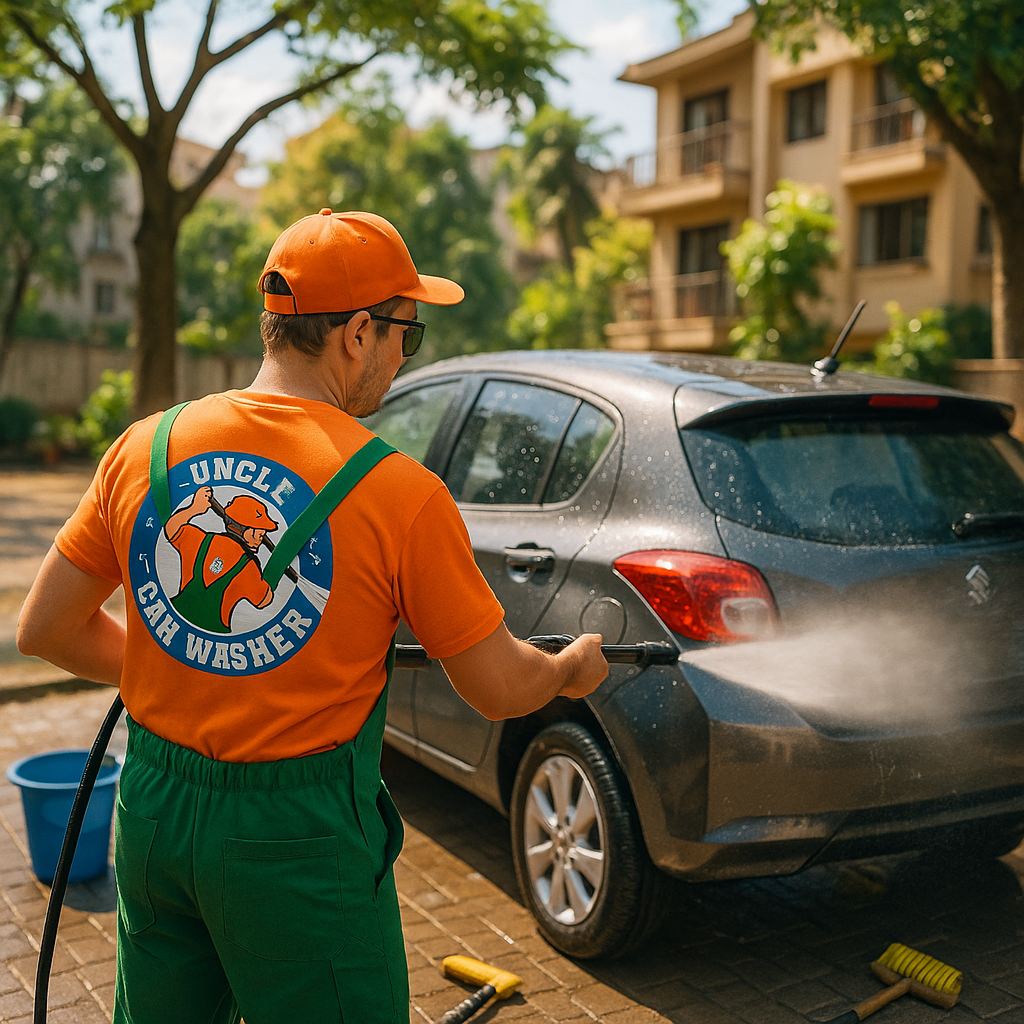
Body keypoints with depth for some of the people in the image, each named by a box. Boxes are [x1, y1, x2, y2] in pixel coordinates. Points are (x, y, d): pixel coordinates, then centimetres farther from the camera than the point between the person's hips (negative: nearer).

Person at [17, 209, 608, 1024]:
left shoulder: (147, 448, -4)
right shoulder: (398, 493, -17)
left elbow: (47, 630, 4)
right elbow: (499, 690, -10)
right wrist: (574, 669, 12)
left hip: (151, 810, 5)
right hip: (300, 837, -5)